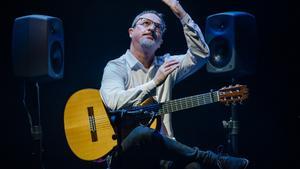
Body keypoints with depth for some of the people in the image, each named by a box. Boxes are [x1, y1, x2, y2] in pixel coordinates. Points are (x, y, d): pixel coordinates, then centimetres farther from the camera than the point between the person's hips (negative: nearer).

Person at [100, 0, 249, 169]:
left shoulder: (166, 65, 18)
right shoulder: (116, 67, 2)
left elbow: (200, 54, 4)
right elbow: (115, 102, -17)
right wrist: (155, 82, -17)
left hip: (162, 152, 2)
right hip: (126, 153, -2)